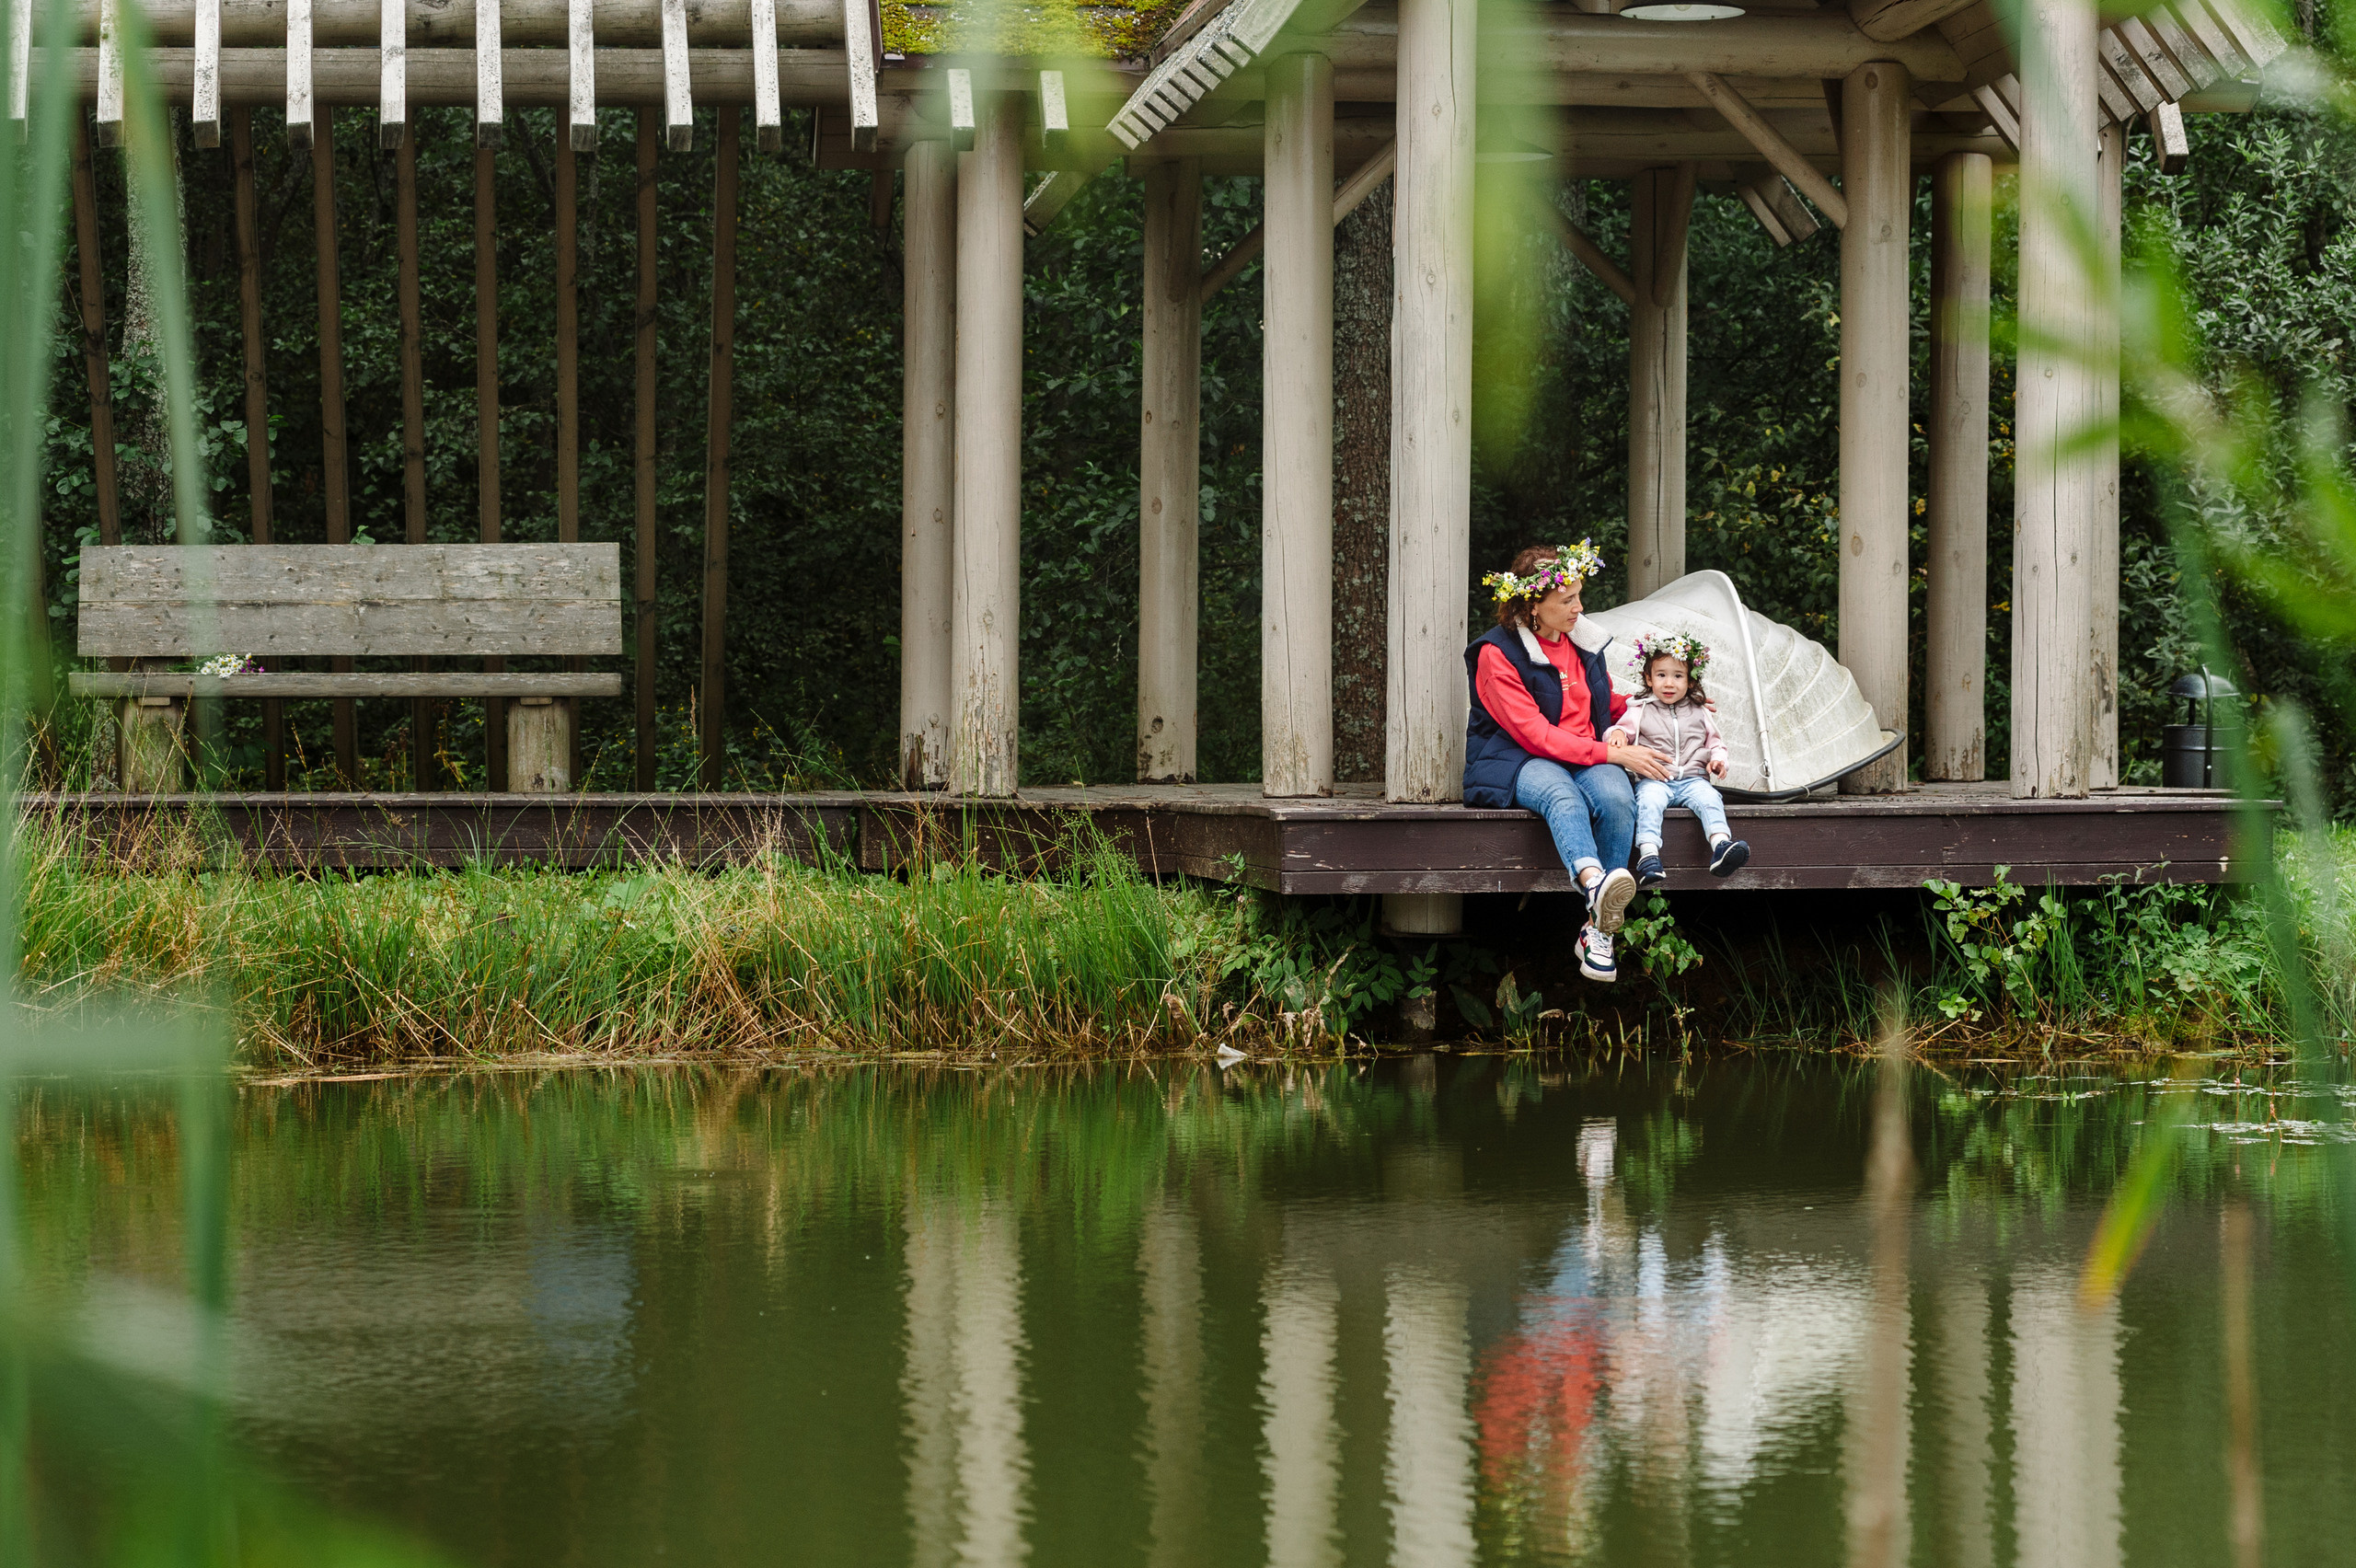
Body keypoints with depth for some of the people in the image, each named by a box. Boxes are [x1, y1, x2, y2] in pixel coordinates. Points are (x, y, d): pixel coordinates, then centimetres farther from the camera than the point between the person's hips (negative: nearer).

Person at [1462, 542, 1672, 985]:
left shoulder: (1584, 641, 14)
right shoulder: (1498, 654, -7)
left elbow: (1607, 705, 33)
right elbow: (1536, 735, -15)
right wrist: (1615, 754, -20)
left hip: (1585, 759, 5)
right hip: (1518, 765, -5)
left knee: (1616, 798, -31)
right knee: (1561, 795, -40)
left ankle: (1598, 930, -33)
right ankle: (1596, 885, -72)